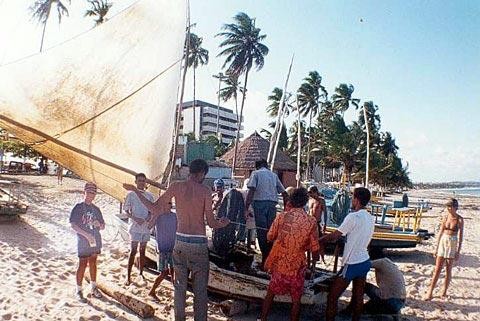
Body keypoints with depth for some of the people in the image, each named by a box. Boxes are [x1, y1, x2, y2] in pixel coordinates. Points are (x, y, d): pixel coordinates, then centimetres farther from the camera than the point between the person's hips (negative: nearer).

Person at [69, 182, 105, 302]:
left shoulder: (96, 209, 7)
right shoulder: (78, 207, -7)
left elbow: (103, 226, 11)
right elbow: (73, 225, -16)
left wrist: (99, 224, -13)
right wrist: (87, 235, -23)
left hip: (95, 241, 5)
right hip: (83, 242, -5)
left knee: (93, 263, 14)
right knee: (82, 264, 1)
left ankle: (94, 288, 27)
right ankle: (79, 291, 15)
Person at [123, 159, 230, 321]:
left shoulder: (176, 186, -3)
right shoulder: (205, 190, -9)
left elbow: (155, 209, -1)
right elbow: (211, 223, -7)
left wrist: (136, 191, 9)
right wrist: (223, 223, 15)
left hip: (180, 242, 3)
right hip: (199, 244, -3)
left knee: (180, 286, 17)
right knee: (200, 289, 8)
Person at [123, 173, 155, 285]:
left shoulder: (149, 195, 6)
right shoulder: (131, 194, -3)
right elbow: (126, 211, -3)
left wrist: (147, 219, -10)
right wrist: (136, 219, -16)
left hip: (146, 227, 4)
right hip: (135, 227, -4)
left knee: (142, 251, 12)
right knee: (133, 251, -5)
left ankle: (141, 274, 23)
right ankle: (128, 277, 1)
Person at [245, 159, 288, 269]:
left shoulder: (255, 173, 5)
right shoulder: (274, 175, 18)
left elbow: (251, 191, -9)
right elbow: (284, 193, 15)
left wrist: (246, 208, -12)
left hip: (260, 203, -4)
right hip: (272, 204, 4)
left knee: (261, 231, 1)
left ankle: (265, 259, 3)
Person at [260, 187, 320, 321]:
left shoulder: (281, 216, -10)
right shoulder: (311, 221, -10)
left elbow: (269, 237, 0)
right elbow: (314, 249, -5)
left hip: (279, 263, 1)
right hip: (297, 266, -1)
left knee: (270, 293, 21)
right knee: (296, 300, 14)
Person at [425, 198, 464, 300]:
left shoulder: (459, 220, -6)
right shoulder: (445, 218, 4)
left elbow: (460, 236, -5)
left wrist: (458, 251, -8)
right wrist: (436, 248, 9)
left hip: (452, 244, -3)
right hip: (443, 243, 3)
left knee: (448, 270, 6)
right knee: (437, 269, 1)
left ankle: (444, 291, 19)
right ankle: (430, 292, 1)